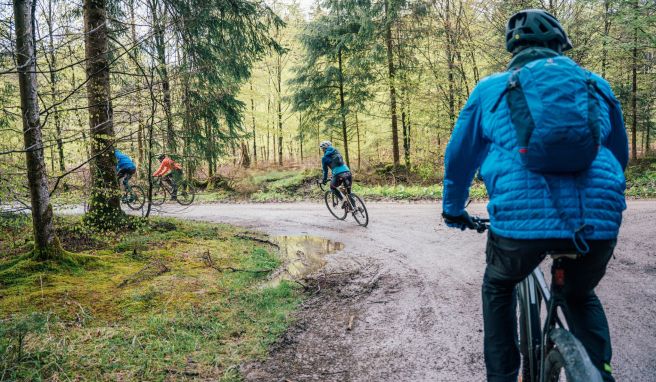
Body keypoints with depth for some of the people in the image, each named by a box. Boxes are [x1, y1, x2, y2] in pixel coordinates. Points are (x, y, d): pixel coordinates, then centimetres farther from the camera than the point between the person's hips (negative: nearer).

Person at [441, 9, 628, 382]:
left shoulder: (490, 88, 14)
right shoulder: (598, 86, 20)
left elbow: (459, 156, 20)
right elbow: (620, 156, 31)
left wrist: (453, 209, 36)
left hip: (520, 217, -2)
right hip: (599, 221, 3)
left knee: (499, 289, 30)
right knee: (581, 296, 33)